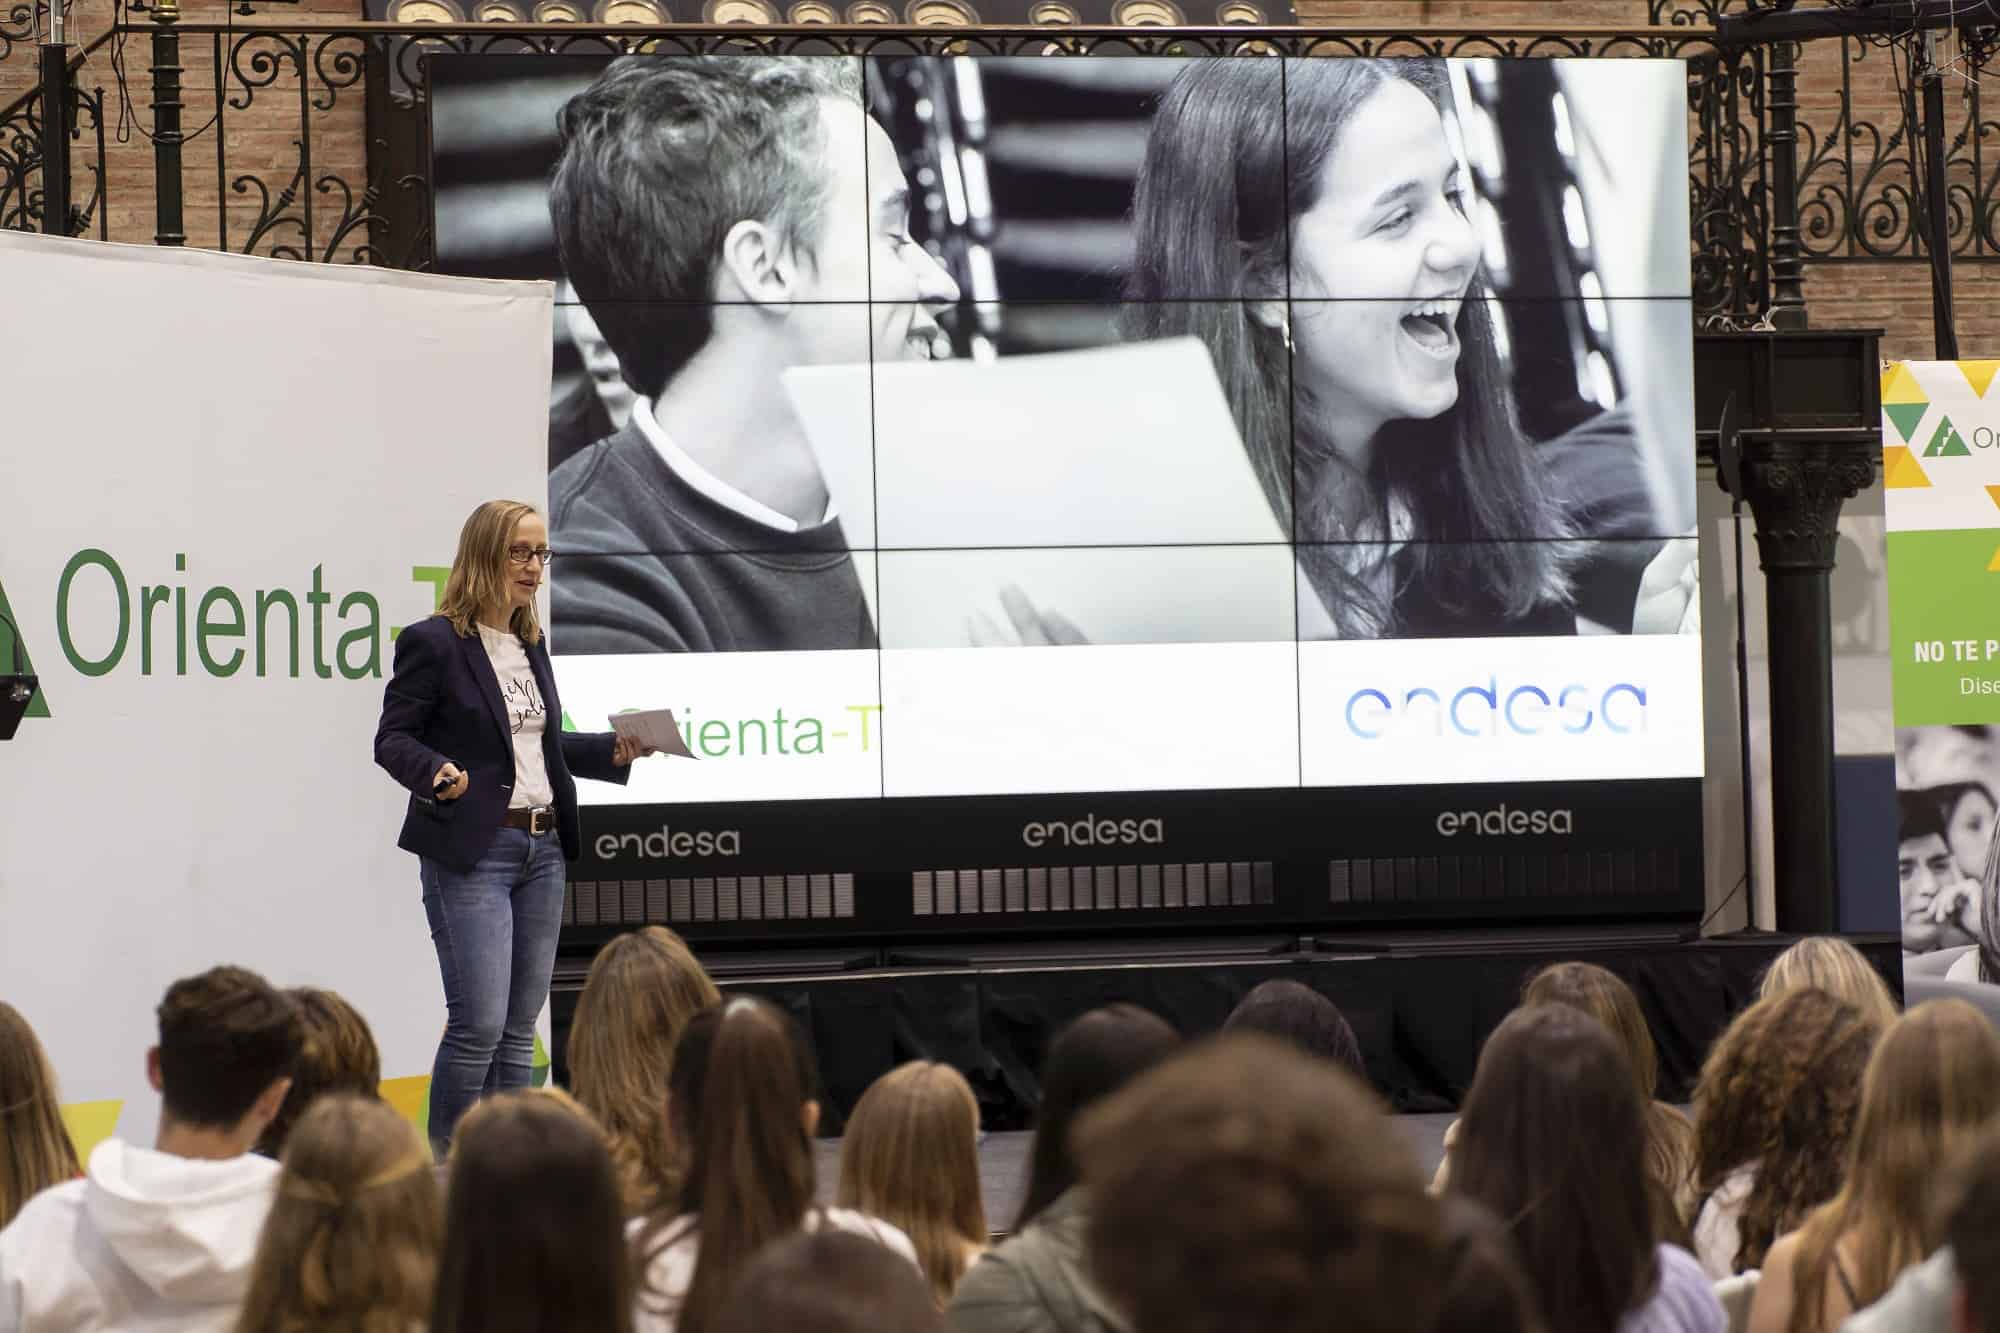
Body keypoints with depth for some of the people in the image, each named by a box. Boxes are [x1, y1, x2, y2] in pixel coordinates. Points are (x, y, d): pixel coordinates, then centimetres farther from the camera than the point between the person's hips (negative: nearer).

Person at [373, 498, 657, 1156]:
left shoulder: (531, 644, 16)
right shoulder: (432, 643, -7)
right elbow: (392, 738, -8)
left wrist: (613, 751, 10)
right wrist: (438, 772, -27)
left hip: (542, 848, 8)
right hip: (470, 851, -8)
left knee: (520, 1027, 9)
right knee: (479, 1023, -12)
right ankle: (444, 1160, 1)